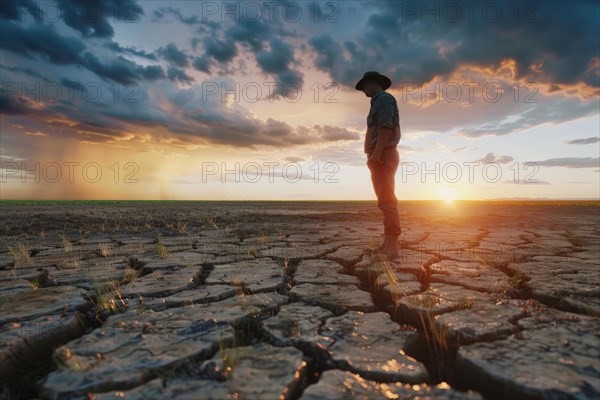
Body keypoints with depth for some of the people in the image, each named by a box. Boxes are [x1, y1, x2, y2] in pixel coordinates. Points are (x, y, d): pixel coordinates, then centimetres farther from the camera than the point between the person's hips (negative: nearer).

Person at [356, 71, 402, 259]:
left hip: (383, 155, -11)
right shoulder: (378, 102, 27)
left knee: (387, 201, -15)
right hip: (381, 156, 11)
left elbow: (386, 126, -17)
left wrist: (376, 153, -25)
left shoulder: (384, 98, -3)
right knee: (385, 201, 8)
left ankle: (392, 247, -17)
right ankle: (388, 244, 13)